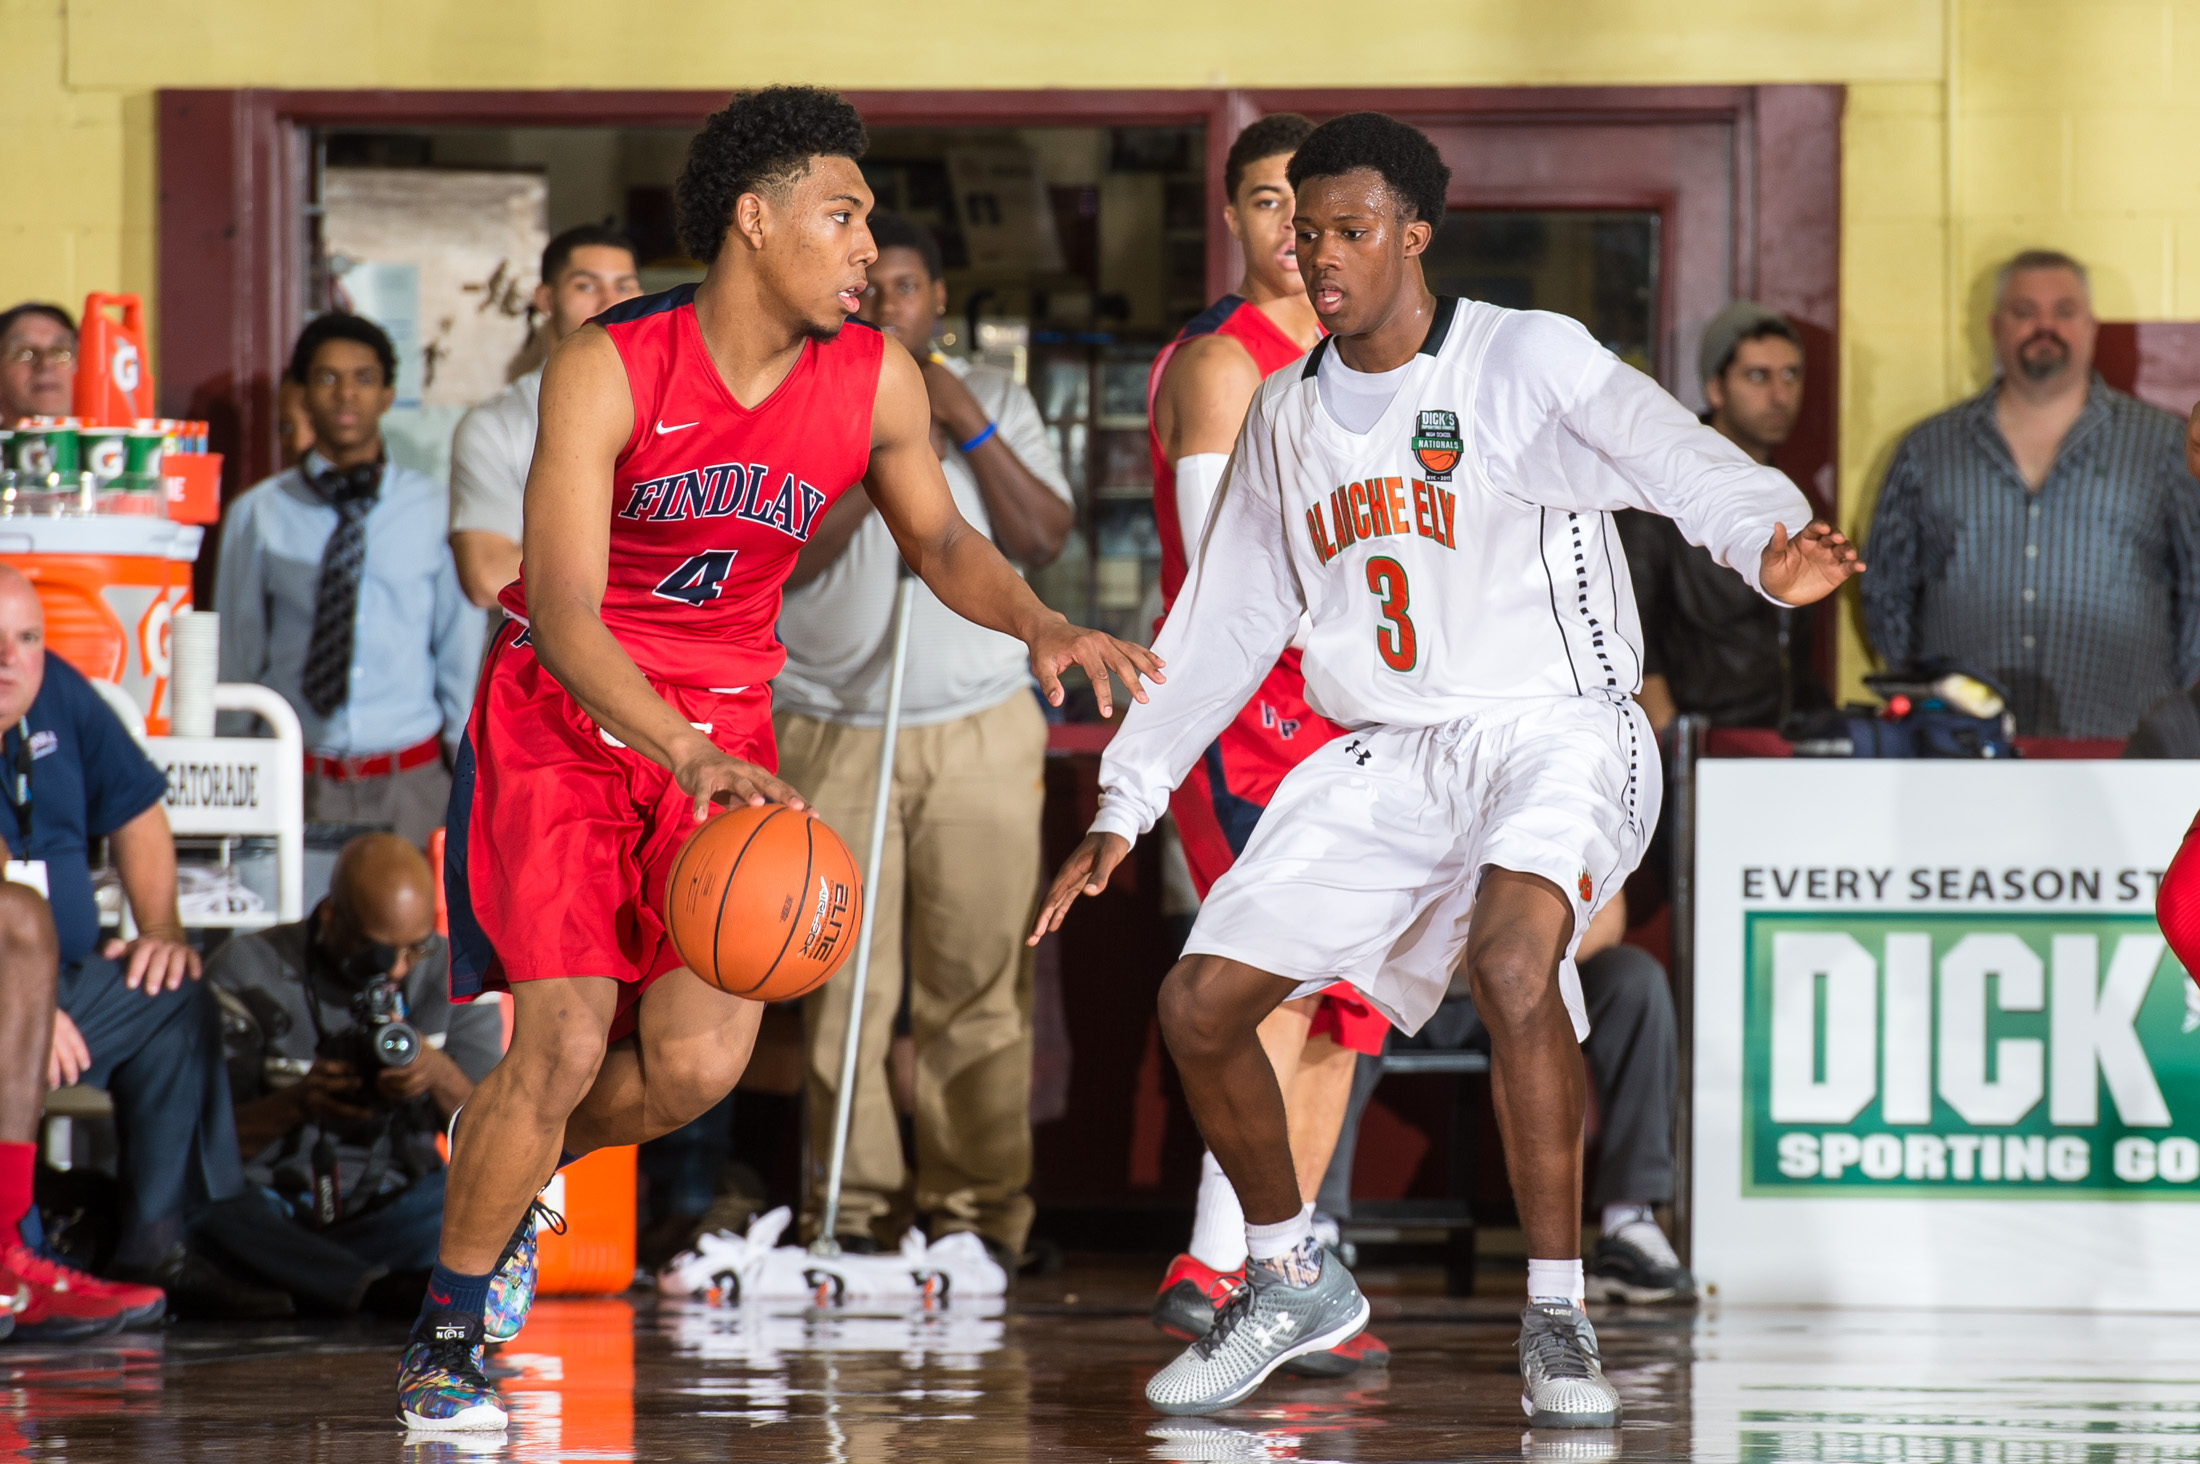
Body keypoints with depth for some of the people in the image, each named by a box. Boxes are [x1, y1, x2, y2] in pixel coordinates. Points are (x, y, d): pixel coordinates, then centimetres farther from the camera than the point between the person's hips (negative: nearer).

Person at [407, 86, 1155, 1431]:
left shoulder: (876, 384, -8)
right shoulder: (609, 370, -22)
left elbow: (938, 537, 10)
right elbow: (562, 611, -27)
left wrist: (1038, 624, -11)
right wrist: (685, 758, -42)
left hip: (722, 733, 4)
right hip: (563, 717, -4)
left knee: (698, 1064, -11)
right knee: (565, 1042, -15)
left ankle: (513, 1167, 24)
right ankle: (446, 1337, 7)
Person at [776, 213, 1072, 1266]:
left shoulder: (995, 401, 12)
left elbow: (1045, 537, 0)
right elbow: (783, 556, -7)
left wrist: (964, 425, -7)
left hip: (980, 736, 1)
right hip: (830, 734, -1)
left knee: (979, 984, -4)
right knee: (844, 989, -6)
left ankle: (978, 1206, 2)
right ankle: (855, 1210, -1)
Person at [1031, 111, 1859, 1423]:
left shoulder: (1528, 361, -10)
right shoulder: (1288, 417, 10)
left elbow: (1681, 462, -25)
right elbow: (1225, 624, 19)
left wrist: (1771, 542, -46)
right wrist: (1128, 801, 16)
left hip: (1559, 732, -7)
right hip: (1385, 759, 7)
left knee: (1513, 953, -34)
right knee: (1201, 1003, -1)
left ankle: (1558, 1322, -24)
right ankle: (1293, 1281, 23)